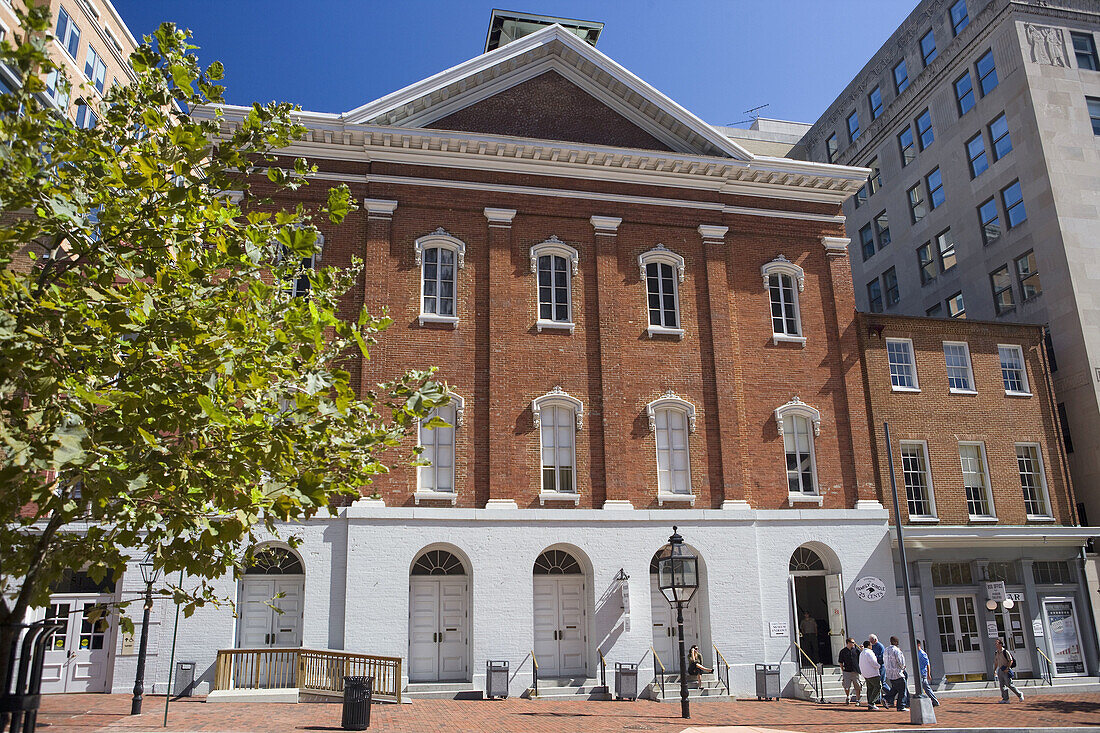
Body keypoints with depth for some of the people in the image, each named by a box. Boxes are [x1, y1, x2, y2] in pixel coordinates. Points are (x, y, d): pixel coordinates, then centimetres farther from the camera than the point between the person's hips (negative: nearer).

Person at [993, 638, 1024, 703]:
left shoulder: (1006, 652, -8)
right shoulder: (996, 653, 12)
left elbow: (1011, 661, -11)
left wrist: (1007, 668, -19)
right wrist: (994, 670, 11)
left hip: (1006, 671, -7)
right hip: (1000, 670, 7)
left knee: (1009, 684, -7)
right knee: (1002, 685, 3)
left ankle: (1019, 694, 12)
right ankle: (1005, 699, 4)